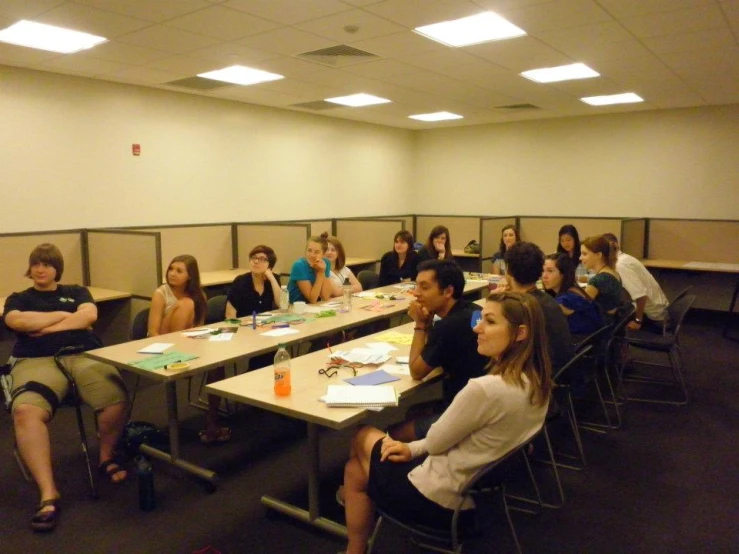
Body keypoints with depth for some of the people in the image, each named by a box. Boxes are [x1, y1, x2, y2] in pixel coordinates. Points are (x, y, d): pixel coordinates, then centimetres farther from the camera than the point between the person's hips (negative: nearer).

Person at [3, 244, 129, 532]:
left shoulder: (76, 292, 27)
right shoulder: (18, 299, 26)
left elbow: (89, 316, 5)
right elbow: (16, 321, 3)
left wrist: (44, 326, 3)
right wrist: (64, 315, 6)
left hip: (83, 355, 0)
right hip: (36, 361, 0)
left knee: (117, 398, -32)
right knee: (25, 411, -36)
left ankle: (107, 457, -2)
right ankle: (48, 495, -34)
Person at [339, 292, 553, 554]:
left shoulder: (487, 389, -34)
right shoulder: (536, 381, -4)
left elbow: (435, 442, -18)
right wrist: (413, 448, 3)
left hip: (443, 499, -8)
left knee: (364, 437, 19)